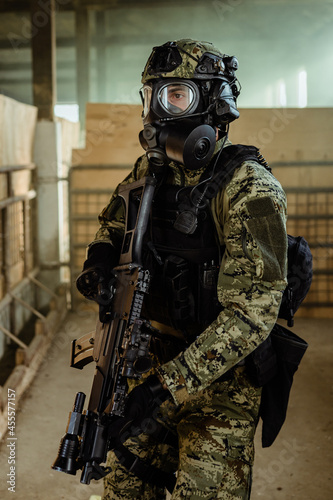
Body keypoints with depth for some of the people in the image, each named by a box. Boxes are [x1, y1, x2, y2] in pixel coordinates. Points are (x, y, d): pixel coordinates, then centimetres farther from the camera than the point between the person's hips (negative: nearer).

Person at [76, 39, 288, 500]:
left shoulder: (249, 192, -20)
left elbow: (251, 313, -26)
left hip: (218, 380, -6)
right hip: (151, 367, 6)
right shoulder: (149, 173, 2)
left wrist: (171, 383, -30)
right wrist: (101, 257, 0)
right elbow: (115, 221, 24)